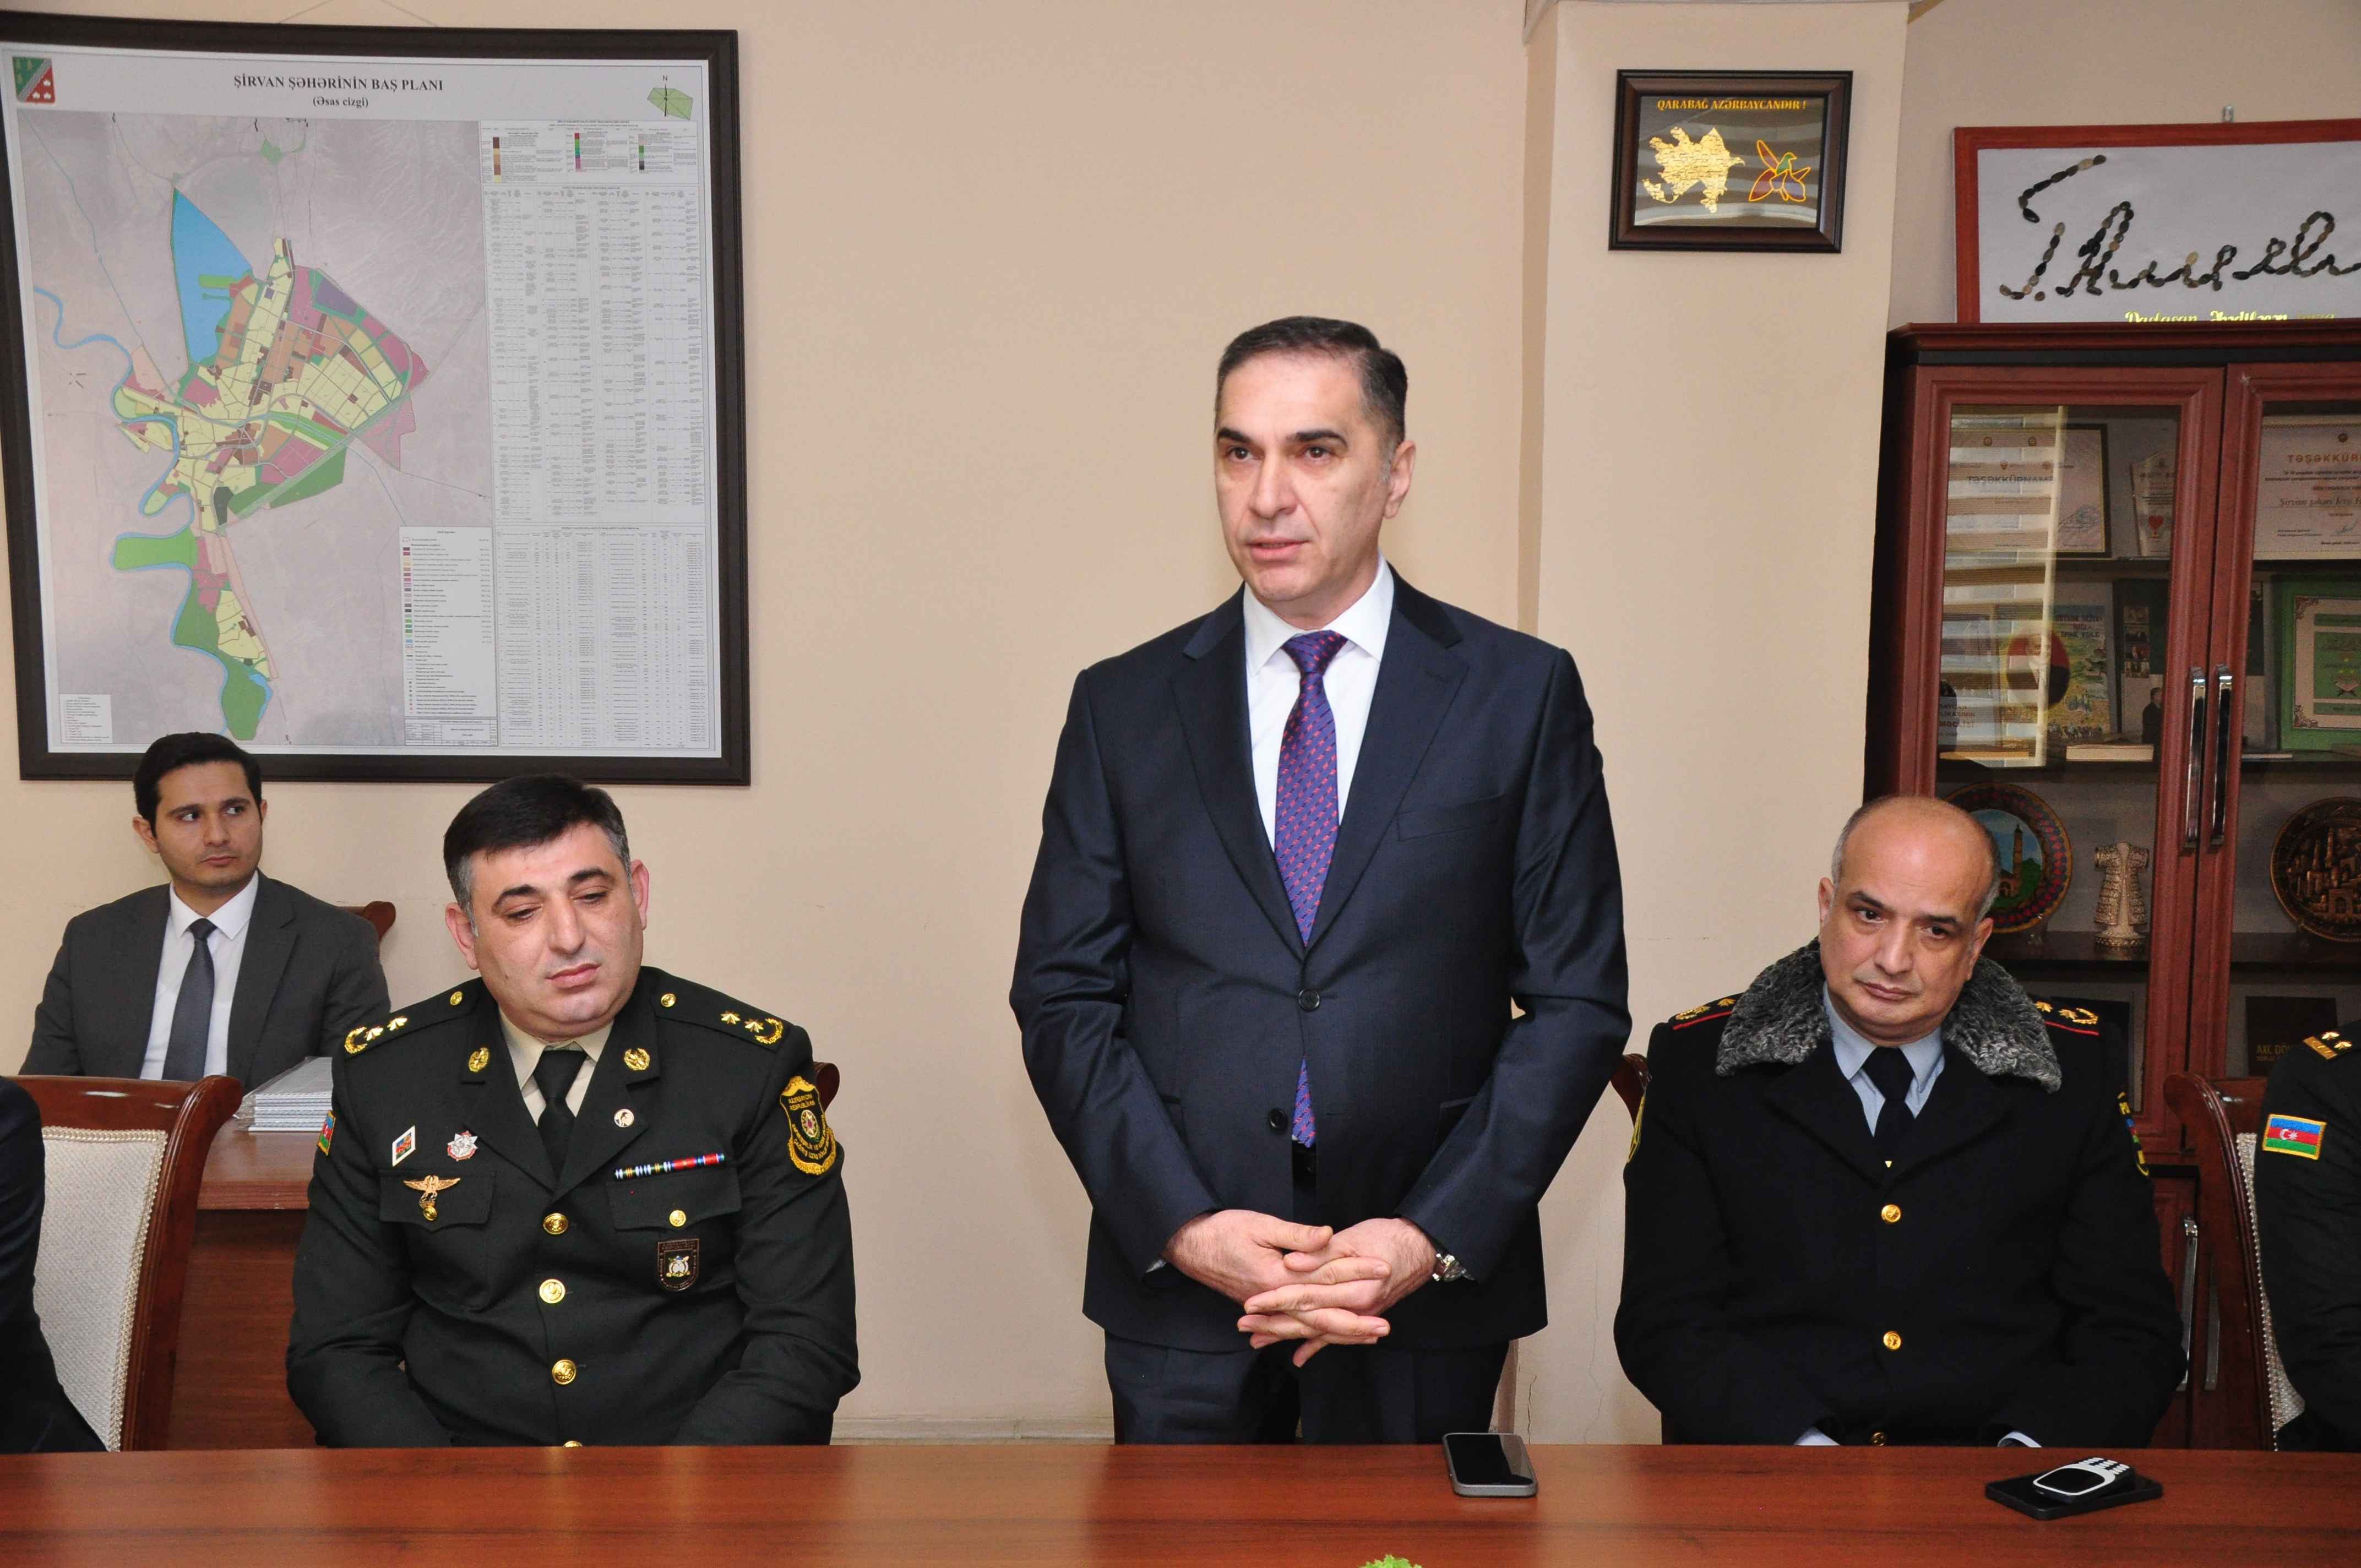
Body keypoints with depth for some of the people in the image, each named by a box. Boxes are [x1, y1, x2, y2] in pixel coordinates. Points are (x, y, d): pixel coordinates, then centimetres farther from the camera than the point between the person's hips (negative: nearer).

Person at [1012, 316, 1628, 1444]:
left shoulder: (1521, 695, -1)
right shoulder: (1123, 705, 2)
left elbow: (1578, 1001, -2)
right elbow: (1061, 996, 1)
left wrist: (1437, 1236, -10)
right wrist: (1185, 1226, -10)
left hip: (1432, 1283, 0)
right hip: (1175, 1283, 1)